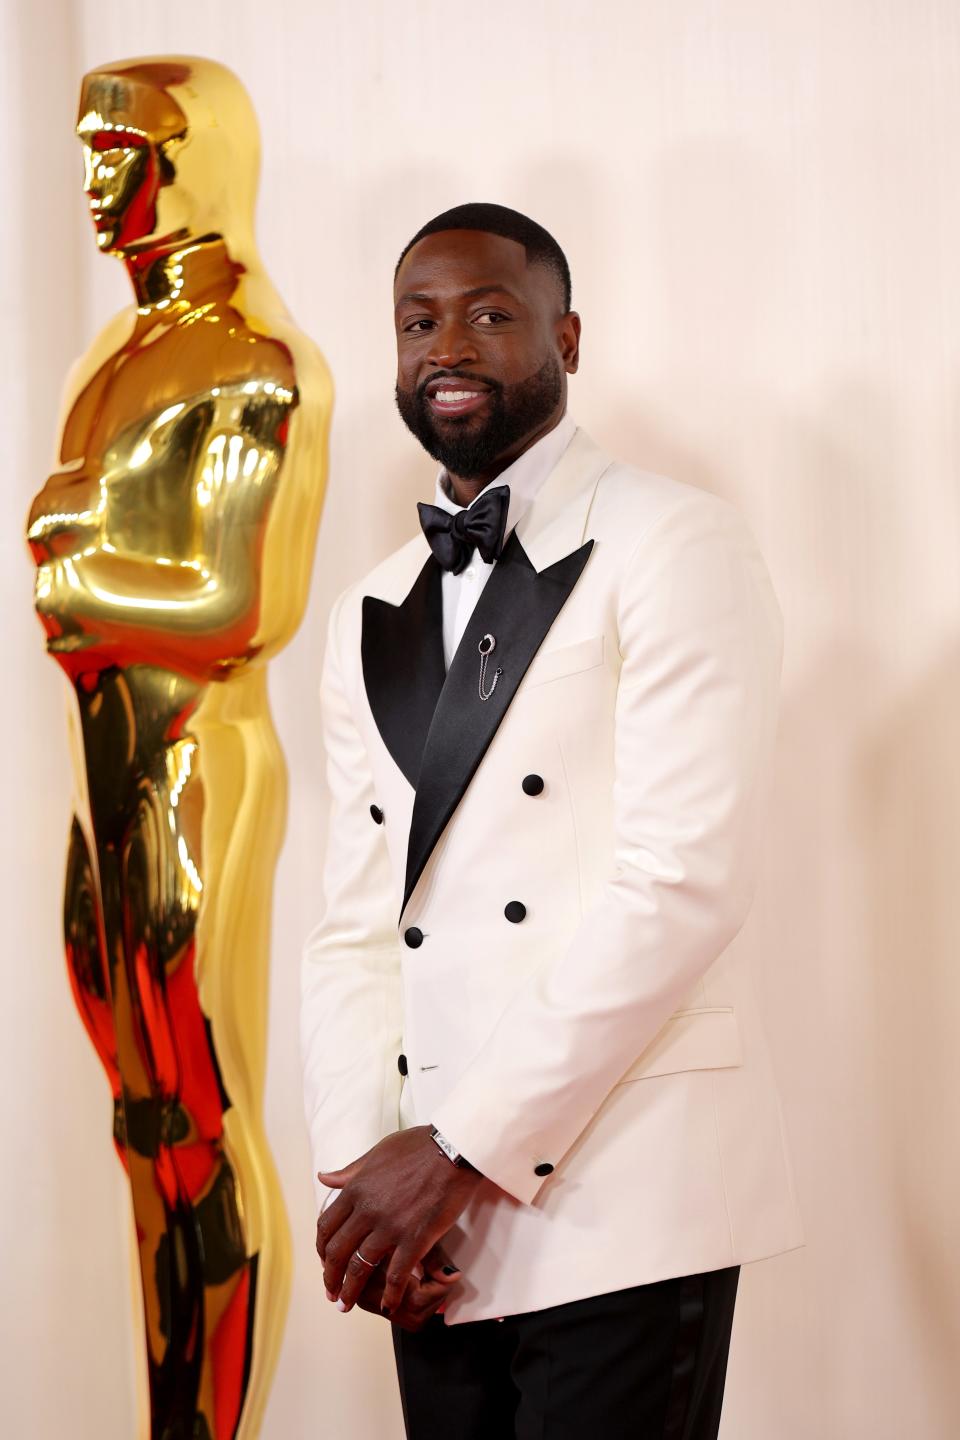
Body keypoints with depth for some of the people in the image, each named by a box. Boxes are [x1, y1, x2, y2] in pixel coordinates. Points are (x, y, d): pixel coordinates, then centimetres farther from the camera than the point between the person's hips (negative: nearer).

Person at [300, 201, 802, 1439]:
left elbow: (686, 880, -13)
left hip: (626, 1208, -5)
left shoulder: (674, 545, -3)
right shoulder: (370, 621, 17)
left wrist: (460, 1150, -14)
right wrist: (355, 1165, -5)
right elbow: (353, 922, 13)